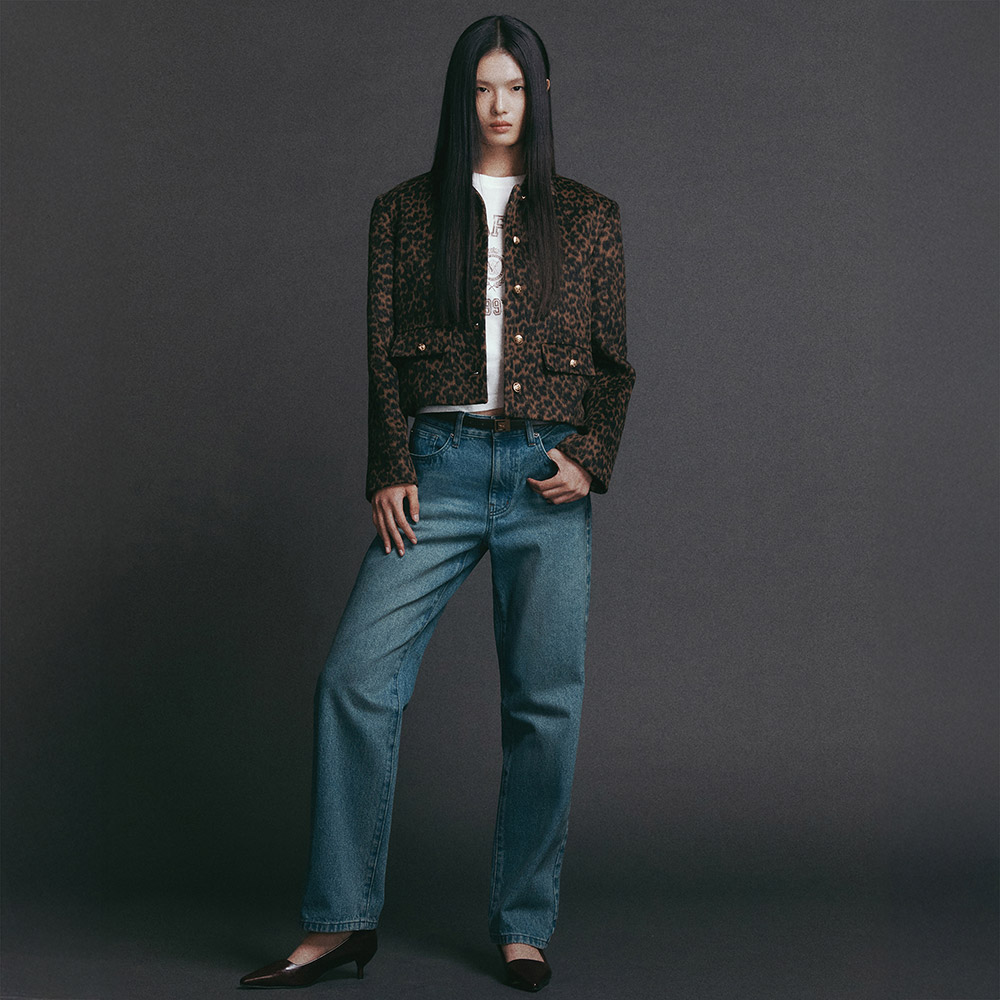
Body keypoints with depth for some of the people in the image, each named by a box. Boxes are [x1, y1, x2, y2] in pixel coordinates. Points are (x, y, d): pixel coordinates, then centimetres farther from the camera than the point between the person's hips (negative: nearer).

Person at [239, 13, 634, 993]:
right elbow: (383, 352, 7)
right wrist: (389, 471, -4)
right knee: (355, 676, -9)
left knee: (544, 702, 0)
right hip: (439, 467, 0)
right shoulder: (405, 212, 11)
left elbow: (613, 361, 11)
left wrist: (591, 459, -5)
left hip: (547, 473, 0)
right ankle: (340, 921, 3)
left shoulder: (588, 218, 12)